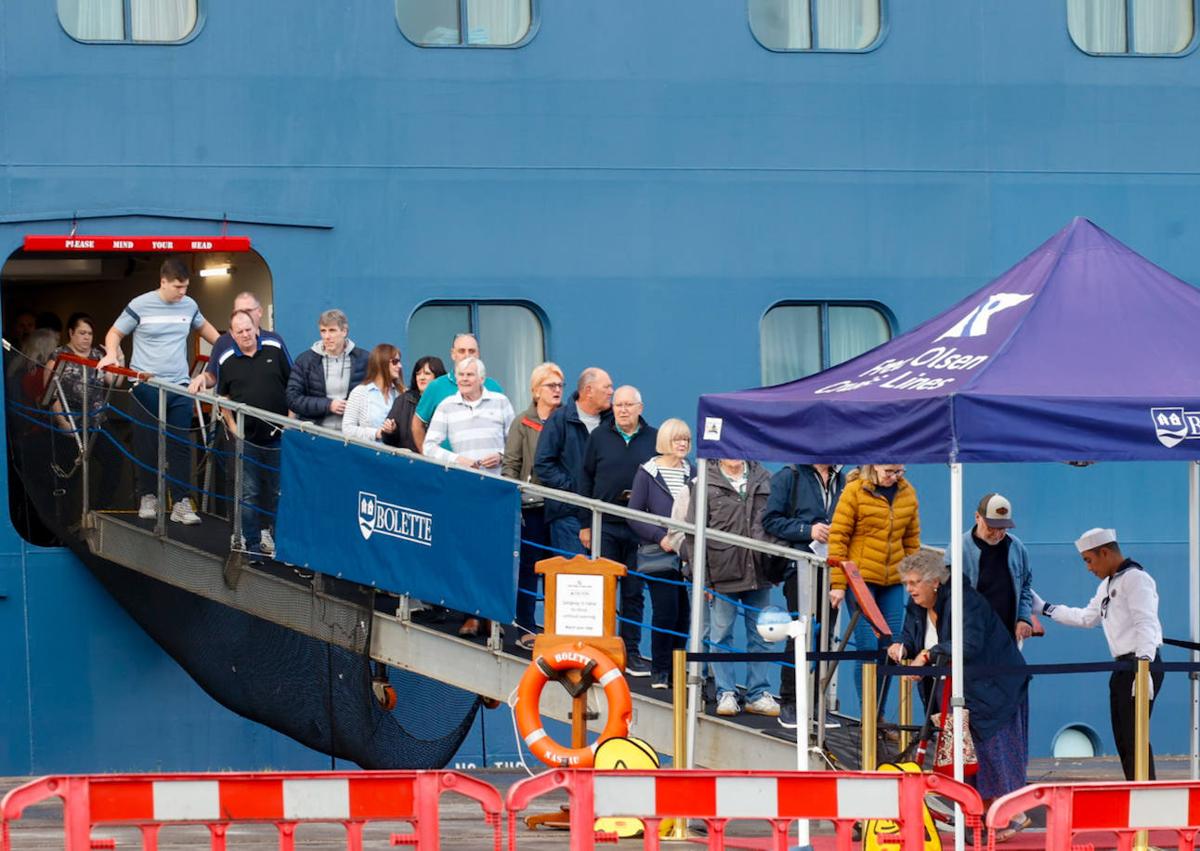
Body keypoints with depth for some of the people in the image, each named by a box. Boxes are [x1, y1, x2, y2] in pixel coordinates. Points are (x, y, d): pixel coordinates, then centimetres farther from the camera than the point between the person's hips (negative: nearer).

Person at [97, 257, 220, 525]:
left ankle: (181, 503, -2)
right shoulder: (140, 306, -5)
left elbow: (204, 327, 28)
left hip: (179, 387, 3)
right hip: (147, 385, -3)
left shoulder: (189, 306, 7)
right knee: (147, 445, 3)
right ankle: (148, 497, 17)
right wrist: (111, 355, -15)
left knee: (180, 446, -2)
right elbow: (115, 334, 4)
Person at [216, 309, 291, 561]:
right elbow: (223, 398, 12)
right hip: (247, 437, 0)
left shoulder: (274, 350, 1)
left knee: (278, 491, 7)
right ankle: (252, 545, 9)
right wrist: (232, 426, 0)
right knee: (249, 493, 3)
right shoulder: (227, 362, 2)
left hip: (278, 435, 0)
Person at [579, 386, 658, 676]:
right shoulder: (599, 437, 4)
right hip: (605, 526, 0)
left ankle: (631, 652, 12)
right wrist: (585, 524, 3)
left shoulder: (654, 439, 4)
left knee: (634, 591, 5)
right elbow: (585, 479, 7)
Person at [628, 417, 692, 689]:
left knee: (684, 613, 3)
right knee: (665, 612, -7)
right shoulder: (647, 473, -1)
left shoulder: (691, 473, 10)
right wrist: (660, 537, -13)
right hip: (659, 555, -4)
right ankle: (659, 670, 3)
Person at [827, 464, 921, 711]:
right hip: (860, 579, -5)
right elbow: (838, 537, -6)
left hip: (893, 582, 5)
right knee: (867, 649, -8)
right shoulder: (855, 491, -6)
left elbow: (912, 540, 17)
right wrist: (838, 584, -10)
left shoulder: (907, 493, 8)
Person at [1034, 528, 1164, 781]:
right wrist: (1044, 609, 30)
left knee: (1134, 737, -14)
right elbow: (1087, 617, 30)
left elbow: (1146, 625, -21)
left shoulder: (1136, 579, -11)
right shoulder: (1107, 585, 20)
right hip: (1122, 668, 10)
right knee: (1122, 739, 9)